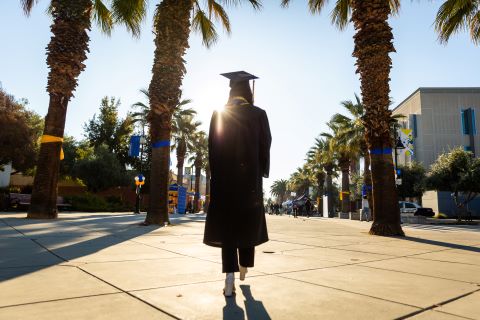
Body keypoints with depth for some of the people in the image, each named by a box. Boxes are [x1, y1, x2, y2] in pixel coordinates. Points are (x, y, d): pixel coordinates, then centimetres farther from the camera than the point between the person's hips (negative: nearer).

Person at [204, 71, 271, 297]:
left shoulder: (219, 115, 2)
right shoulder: (258, 114, 0)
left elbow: (213, 147, 1)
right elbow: (265, 146, 0)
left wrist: (217, 174, 7)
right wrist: (262, 172, 10)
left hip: (224, 176, 0)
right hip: (250, 176, 0)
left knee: (227, 227, 2)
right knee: (248, 222, 17)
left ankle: (229, 281, -3)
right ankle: (244, 267, 32)